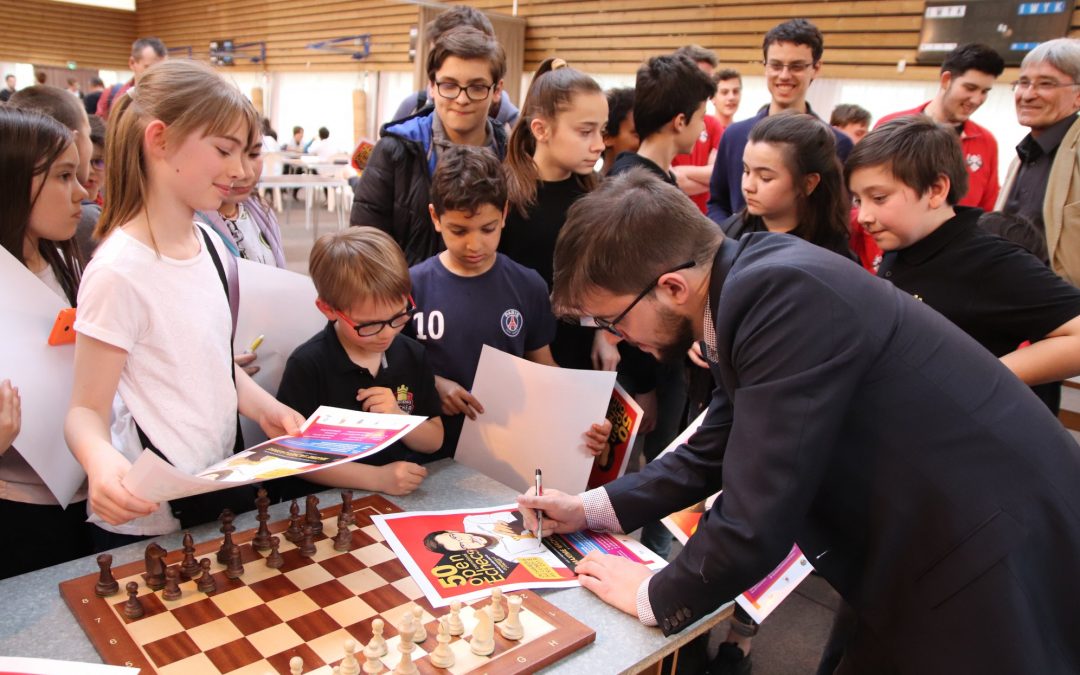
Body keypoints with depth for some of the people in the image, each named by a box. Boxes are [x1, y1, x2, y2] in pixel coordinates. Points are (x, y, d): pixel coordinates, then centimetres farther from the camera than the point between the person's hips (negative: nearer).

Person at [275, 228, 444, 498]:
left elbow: (434, 440, 10)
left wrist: (396, 416, -10)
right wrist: (377, 477, -18)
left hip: (406, 497, 3)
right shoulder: (307, 365, -9)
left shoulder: (412, 355, 4)